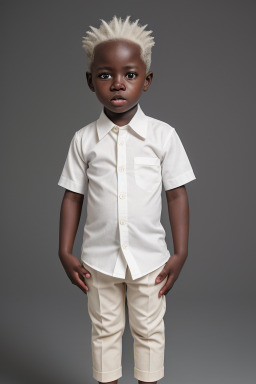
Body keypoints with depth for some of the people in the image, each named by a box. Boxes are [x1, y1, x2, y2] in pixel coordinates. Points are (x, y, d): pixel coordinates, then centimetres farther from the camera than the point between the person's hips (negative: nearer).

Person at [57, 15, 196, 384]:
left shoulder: (163, 135, -7)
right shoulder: (84, 139, -4)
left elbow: (177, 194, -4)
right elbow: (73, 196, 1)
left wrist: (180, 253, -5)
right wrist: (65, 252, -1)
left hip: (149, 257, -1)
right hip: (99, 259, 1)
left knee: (149, 330, 17)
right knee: (105, 330, 19)